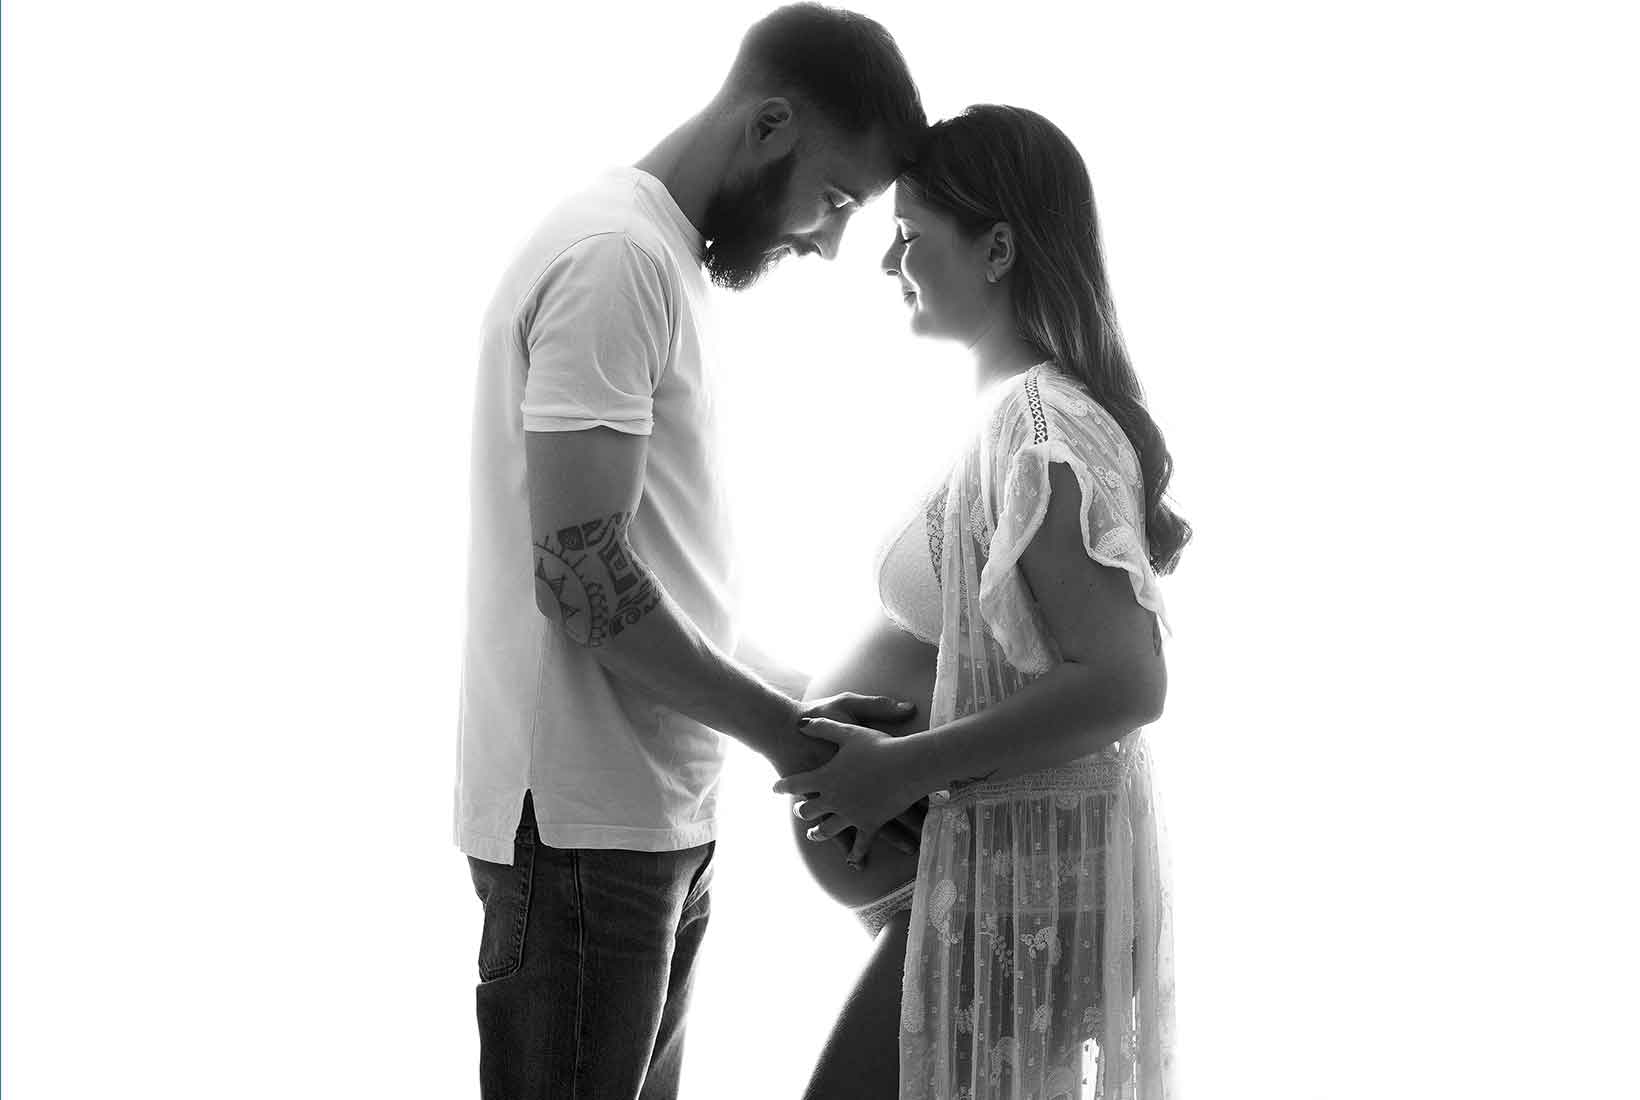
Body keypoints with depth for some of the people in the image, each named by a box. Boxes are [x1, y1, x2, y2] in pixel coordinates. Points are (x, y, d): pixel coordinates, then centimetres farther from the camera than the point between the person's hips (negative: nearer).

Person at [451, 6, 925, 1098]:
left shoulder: (667, 259, 16)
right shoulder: (616, 258, -15)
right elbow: (580, 574, -21)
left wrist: (801, 707, 10)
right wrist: (786, 733, -14)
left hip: (657, 814, 10)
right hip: (586, 820, -10)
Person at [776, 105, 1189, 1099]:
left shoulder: (1039, 428, -19)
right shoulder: (1028, 410, 11)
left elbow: (1126, 682, -26)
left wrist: (902, 768, -22)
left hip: (1018, 885, -10)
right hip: (1007, 859, 10)